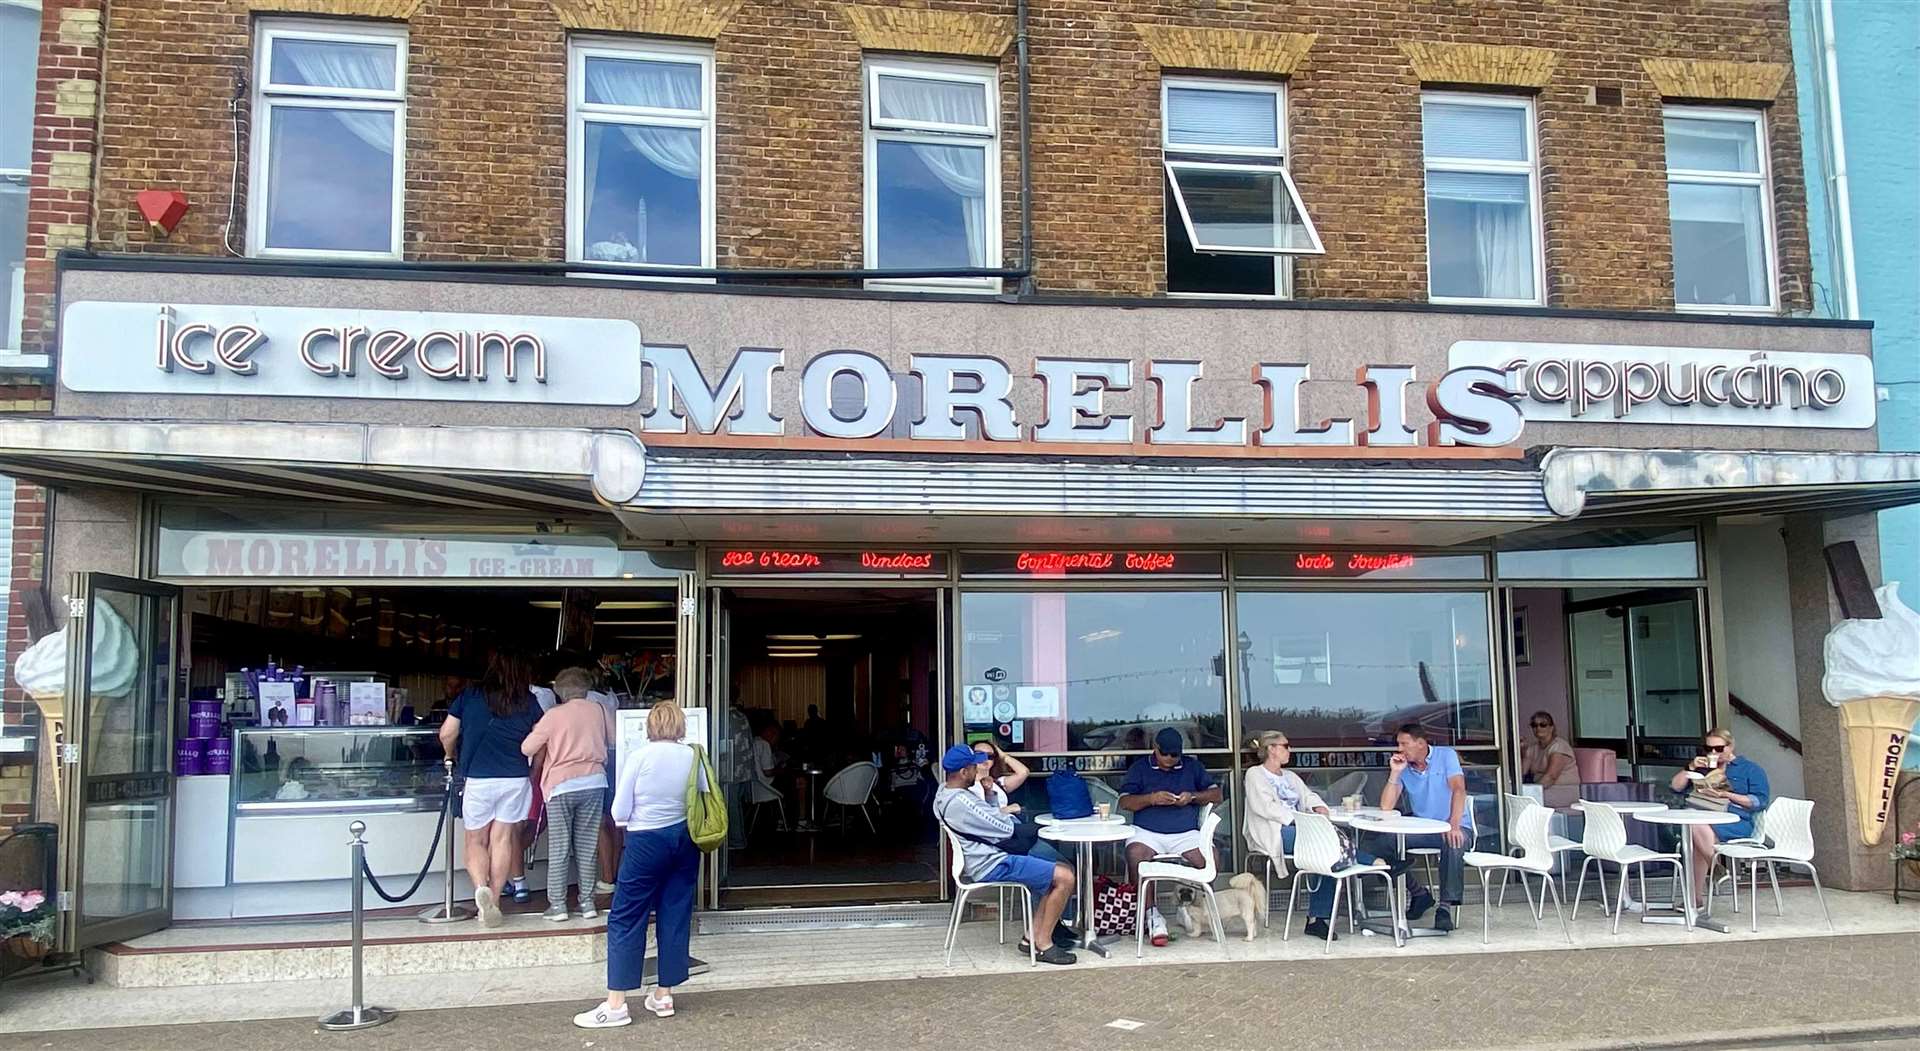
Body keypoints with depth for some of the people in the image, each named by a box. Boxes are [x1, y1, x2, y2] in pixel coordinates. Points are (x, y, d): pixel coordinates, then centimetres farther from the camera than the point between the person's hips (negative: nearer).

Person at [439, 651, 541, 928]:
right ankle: (494, 902, 7)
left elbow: (446, 734, 1)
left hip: (478, 779, -1)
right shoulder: (528, 702, 2)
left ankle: (481, 887, -13)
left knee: (476, 841, 11)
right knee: (502, 838, 7)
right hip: (516, 778, 1)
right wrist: (535, 771, 23)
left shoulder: (469, 696, 0)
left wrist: (451, 756, 21)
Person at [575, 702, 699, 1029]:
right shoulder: (693, 757, -2)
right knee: (676, 916, 11)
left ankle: (615, 1004, 2)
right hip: (685, 841, 4)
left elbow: (619, 812, -7)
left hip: (647, 842, -4)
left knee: (626, 918, 3)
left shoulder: (639, 757, -11)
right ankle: (664, 995, 19)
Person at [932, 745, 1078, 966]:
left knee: (1056, 872, 14)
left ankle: (1032, 936, 11)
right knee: (1065, 878, -15)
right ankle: (1043, 944, -5)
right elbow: (1006, 828, -17)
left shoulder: (944, 792, 9)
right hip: (992, 865, -11)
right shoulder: (961, 802, -23)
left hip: (987, 858, 11)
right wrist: (1005, 811, 3)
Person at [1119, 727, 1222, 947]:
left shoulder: (1192, 766, 18)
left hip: (1186, 833, 1)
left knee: (1208, 858, -28)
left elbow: (1216, 794, 14)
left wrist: (1192, 796, -4)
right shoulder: (1140, 768, 13)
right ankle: (1152, 915, -23)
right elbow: (1124, 802, 3)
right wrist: (1151, 799, -13)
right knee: (1135, 855, -34)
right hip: (1147, 832, -1)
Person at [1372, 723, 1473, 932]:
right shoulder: (1402, 766, 5)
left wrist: (1454, 825, -37)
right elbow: (1386, 807, -3)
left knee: (1454, 843, -40)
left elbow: (1458, 789, -21)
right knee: (1377, 840, -16)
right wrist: (1394, 773, -14)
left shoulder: (1446, 756, -6)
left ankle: (1446, 907, -31)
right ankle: (1419, 892, -2)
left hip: (1452, 827, -4)